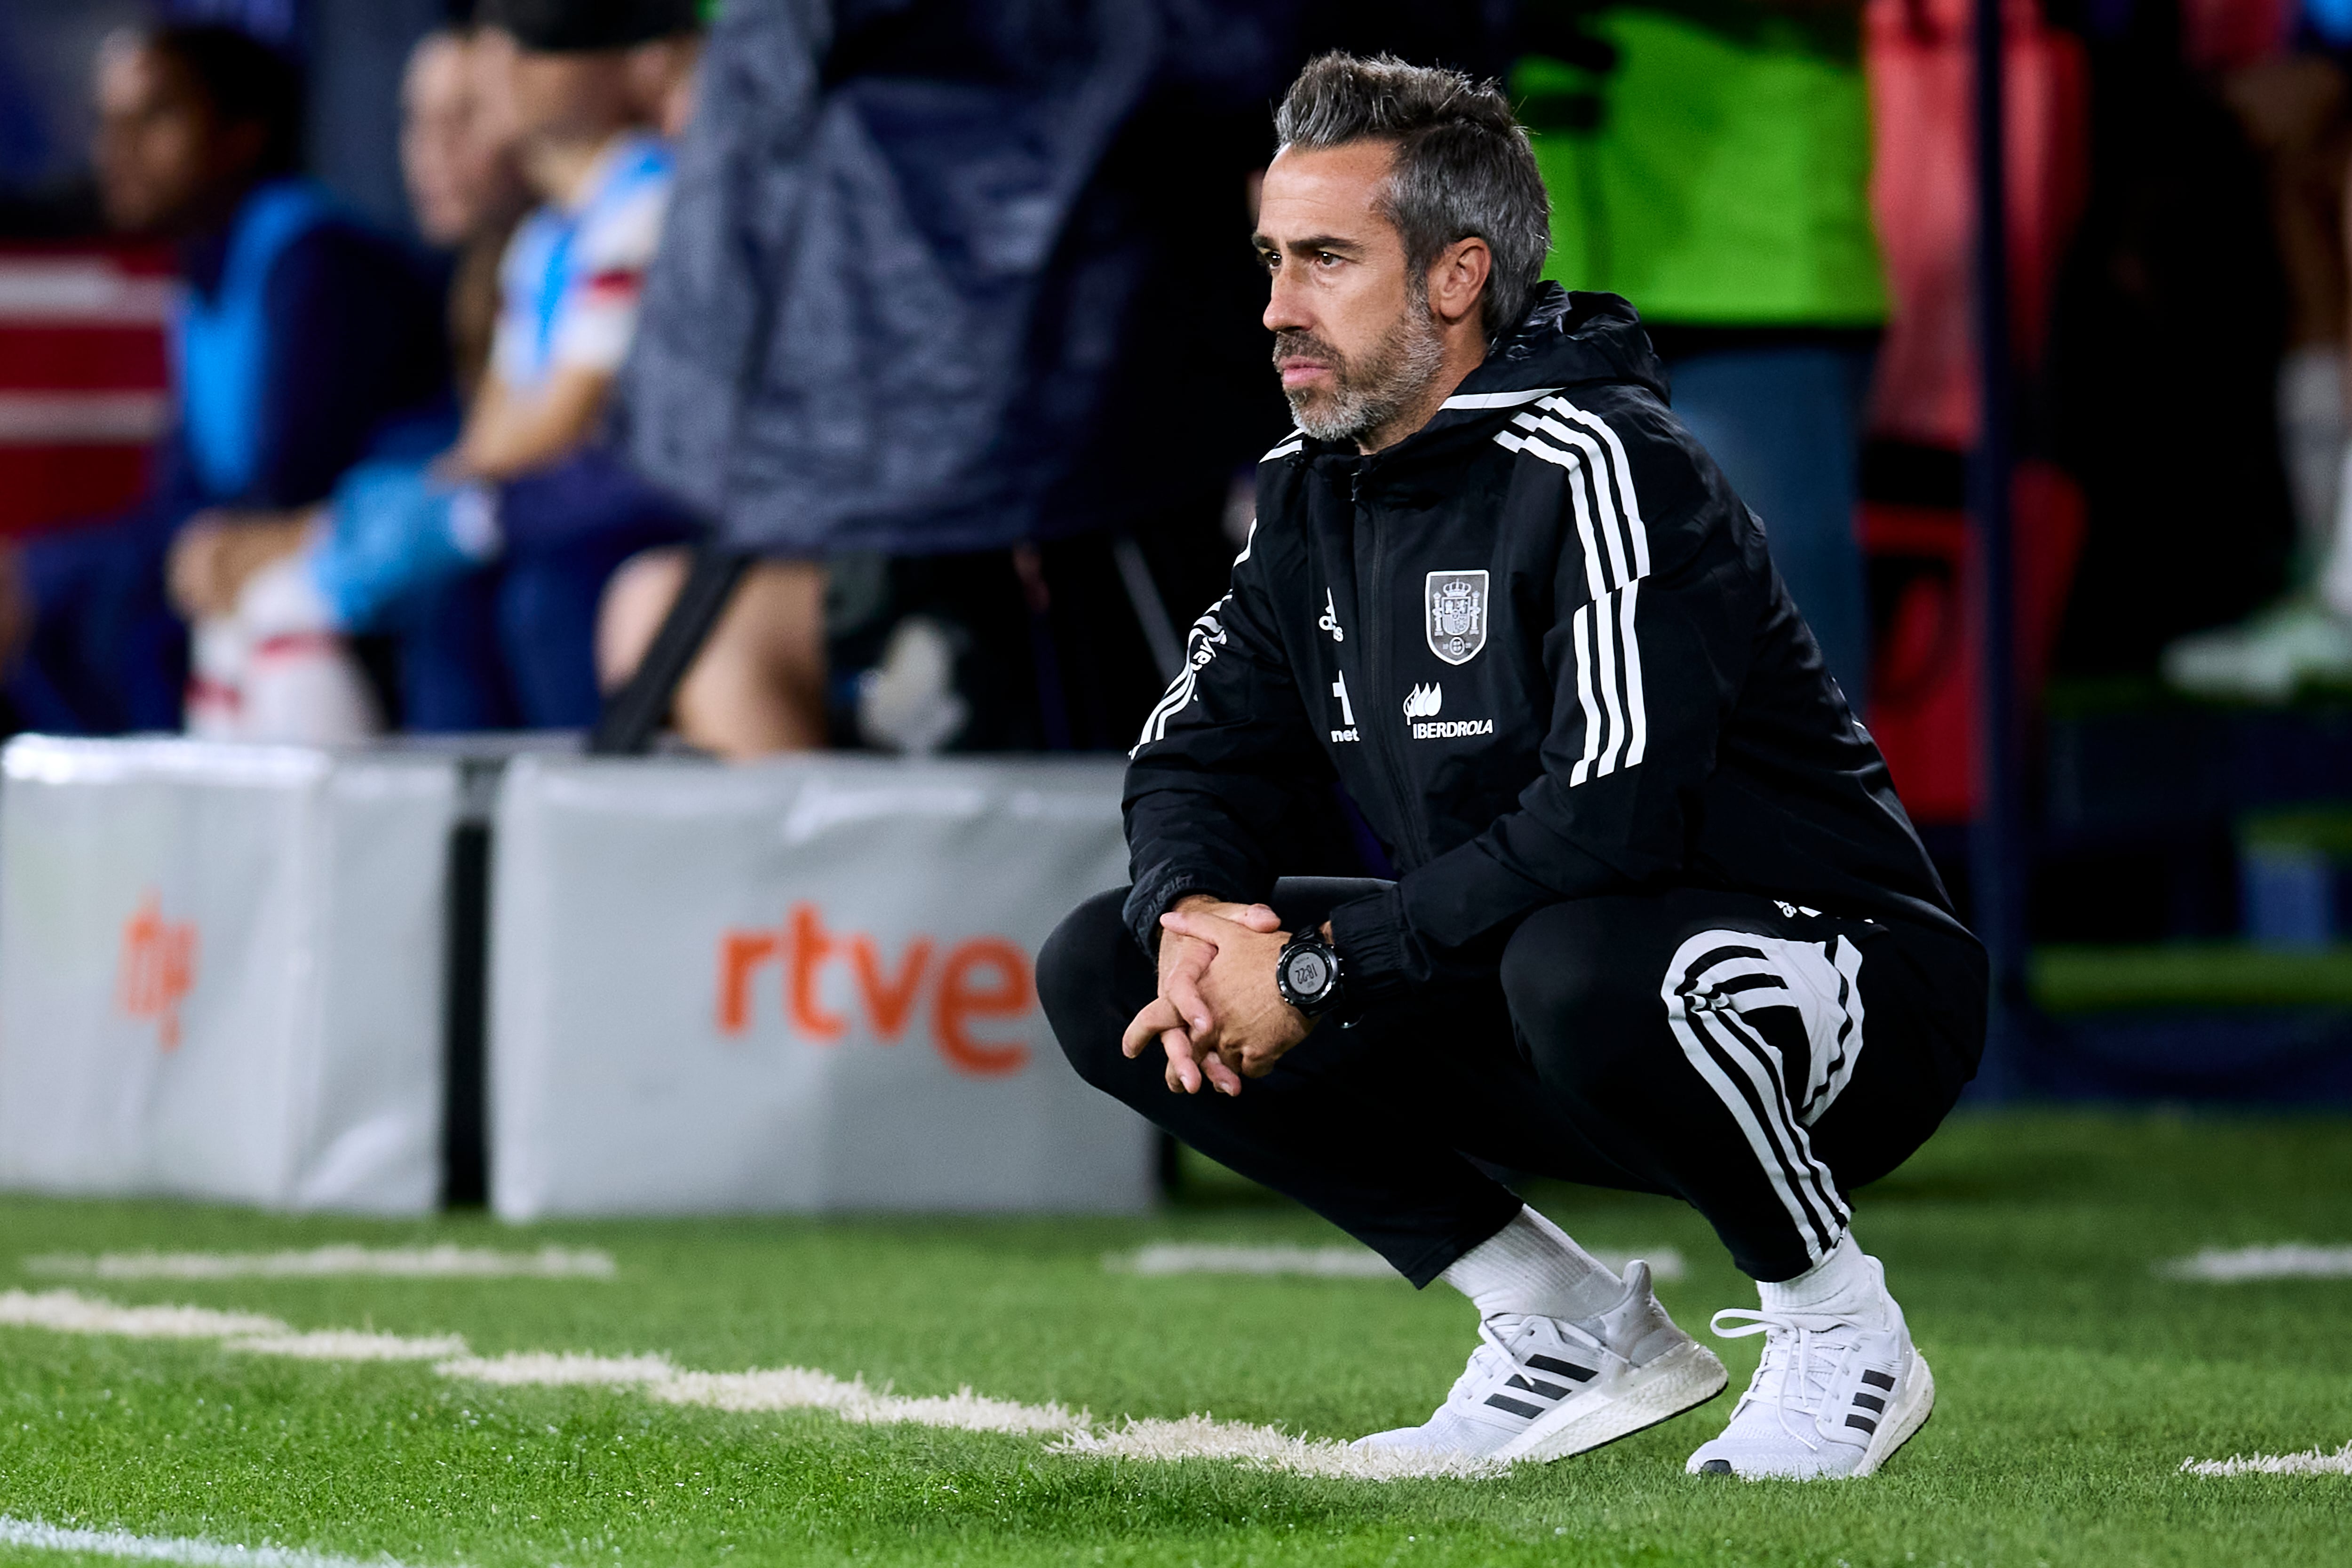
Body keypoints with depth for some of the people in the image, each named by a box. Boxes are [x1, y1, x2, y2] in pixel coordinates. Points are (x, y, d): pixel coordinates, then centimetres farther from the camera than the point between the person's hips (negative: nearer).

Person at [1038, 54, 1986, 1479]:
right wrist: (1193, 909, -13)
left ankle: (1840, 1329, -12)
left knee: (1579, 966, -42)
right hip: (1517, 1001, 8)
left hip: (1854, 1015, -8)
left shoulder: (1593, 465, -20)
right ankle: (1574, 1330, 4)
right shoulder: (1322, 493, 6)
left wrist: (1320, 972, -25)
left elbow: (1609, 819, -31)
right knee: (1107, 973, 0)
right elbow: (1200, 754, 11)